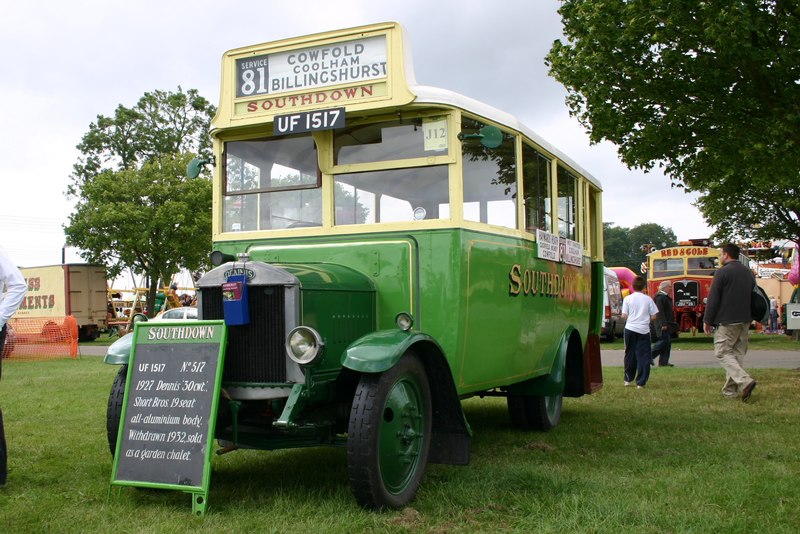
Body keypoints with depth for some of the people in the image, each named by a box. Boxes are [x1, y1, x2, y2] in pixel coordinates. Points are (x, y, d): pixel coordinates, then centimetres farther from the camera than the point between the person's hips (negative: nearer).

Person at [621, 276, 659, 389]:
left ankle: (628, 379, 24)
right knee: (643, 356, 2)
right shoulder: (648, 299, -1)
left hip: (630, 329, 1)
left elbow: (624, 316, -5)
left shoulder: (628, 298, -2)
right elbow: (653, 316, -1)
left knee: (630, 354, 14)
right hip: (644, 330, -1)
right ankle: (641, 382, -2)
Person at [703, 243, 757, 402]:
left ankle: (745, 381, -21)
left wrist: (707, 321, -5)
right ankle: (731, 390, 14)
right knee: (737, 353, 11)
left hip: (727, 321, -7)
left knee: (722, 352, -3)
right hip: (745, 321, 7)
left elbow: (713, 299, -11)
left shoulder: (722, 272, -10)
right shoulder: (748, 273, 13)